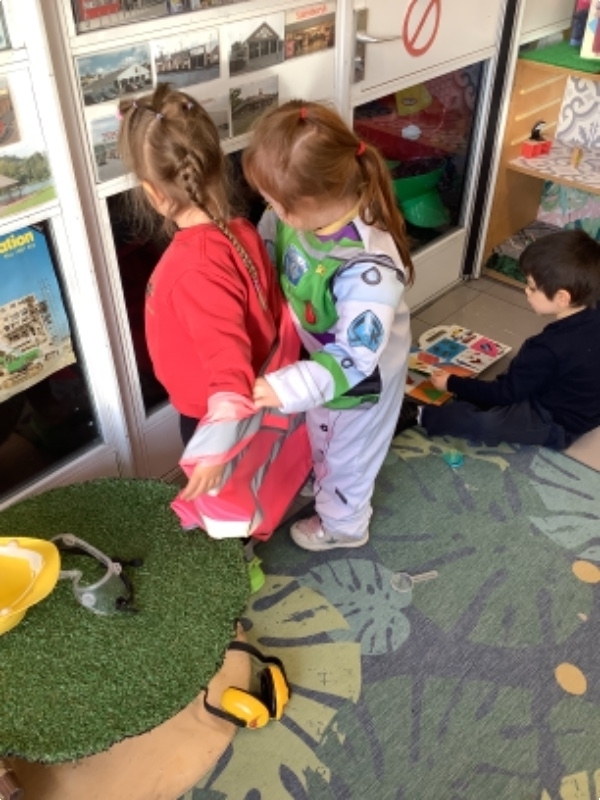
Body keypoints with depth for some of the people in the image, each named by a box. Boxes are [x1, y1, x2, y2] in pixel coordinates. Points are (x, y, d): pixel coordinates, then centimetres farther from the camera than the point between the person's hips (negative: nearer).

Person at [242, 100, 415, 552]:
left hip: (359, 378, -7)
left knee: (347, 453, 23)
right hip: (320, 357, 7)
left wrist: (287, 389, -42)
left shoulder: (367, 267, -43)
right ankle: (323, 482, 68)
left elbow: (355, 356, -38)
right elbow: (266, 248, -1)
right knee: (322, 436, 35)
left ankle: (343, 524, 53)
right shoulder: (305, 212, -21)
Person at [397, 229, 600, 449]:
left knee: (483, 424, -21)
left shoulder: (547, 348, -32)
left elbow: (505, 392, -20)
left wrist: (452, 384, -11)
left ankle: (420, 415, -4)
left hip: (558, 424, -9)